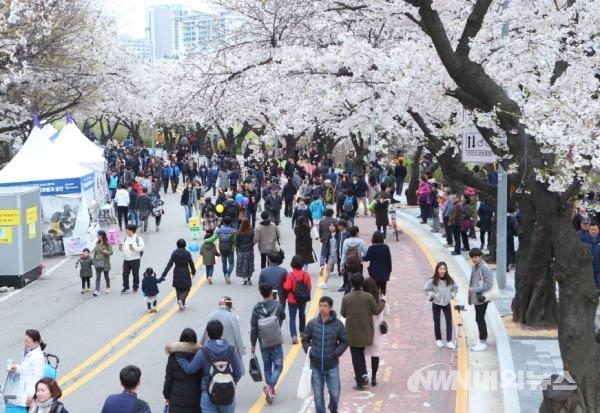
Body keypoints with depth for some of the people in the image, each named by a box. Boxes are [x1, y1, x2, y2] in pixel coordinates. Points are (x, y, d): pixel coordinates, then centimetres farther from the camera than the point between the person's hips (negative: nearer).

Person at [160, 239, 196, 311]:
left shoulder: (174, 253, -6)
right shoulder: (187, 253, -11)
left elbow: (169, 264, -10)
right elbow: (191, 264, -5)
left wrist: (163, 275, -11)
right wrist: (193, 272, 16)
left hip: (177, 274, 2)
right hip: (185, 274, -2)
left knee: (178, 289, 16)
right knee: (186, 289, 9)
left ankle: (182, 305, 17)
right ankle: (181, 300, -19)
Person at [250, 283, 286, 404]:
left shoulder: (256, 308, -8)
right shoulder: (277, 305, -12)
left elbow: (253, 328, -6)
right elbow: (283, 317, 7)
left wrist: (253, 344, 3)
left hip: (263, 343, 3)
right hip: (276, 342, -2)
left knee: (267, 366, 18)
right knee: (278, 366, 6)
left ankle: (270, 390, 24)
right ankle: (270, 386, -15)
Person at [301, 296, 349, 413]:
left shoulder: (338, 324, -9)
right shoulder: (312, 323, -6)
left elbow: (344, 341, 2)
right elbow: (305, 340, 7)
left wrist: (336, 353, -8)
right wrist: (309, 351, -6)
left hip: (332, 366, -1)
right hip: (316, 366, 1)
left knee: (335, 393, 6)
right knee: (318, 395, 8)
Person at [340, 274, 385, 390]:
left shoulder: (346, 298, -9)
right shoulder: (368, 296, -9)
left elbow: (343, 314, -1)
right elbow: (376, 310, -3)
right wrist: (382, 302, 14)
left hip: (352, 332, -2)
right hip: (366, 331, 2)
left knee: (356, 356, 4)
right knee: (361, 352, 24)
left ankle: (359, 382, 1)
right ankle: (363, 374, 12)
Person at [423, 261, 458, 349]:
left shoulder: (450, 280, -9)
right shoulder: (432, 281, -17)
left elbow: (455, 288, 9)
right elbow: (426, 290, -6)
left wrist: (452, 295, -5)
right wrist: (432, 295, -16)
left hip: (446, 304, 2)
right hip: (436, 304, -2)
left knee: (449, 322, -5)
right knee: (437, 322, 8)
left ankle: (449, 341, 0)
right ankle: (438, 340, 23)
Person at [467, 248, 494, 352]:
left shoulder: (484, 268, -17)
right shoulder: (474, 267, 11)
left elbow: (489, 284, -22)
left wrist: (475, 290, -21)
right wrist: (470, 295, 16)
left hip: (482, 298, -9)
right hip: (476, 298, 9)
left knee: (479, 319, -6)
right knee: (480, 319, 17)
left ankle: (483, 343, 0)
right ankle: (483, 340, 29)